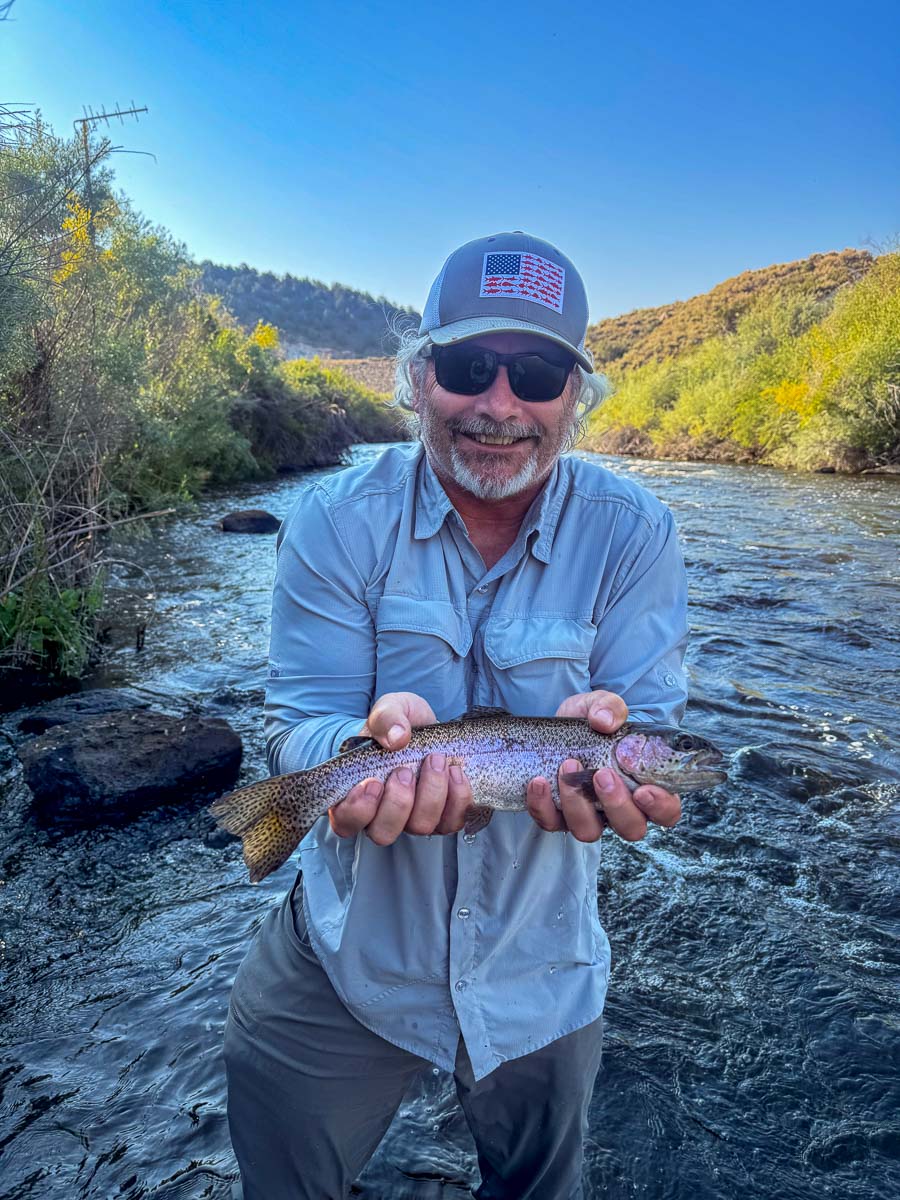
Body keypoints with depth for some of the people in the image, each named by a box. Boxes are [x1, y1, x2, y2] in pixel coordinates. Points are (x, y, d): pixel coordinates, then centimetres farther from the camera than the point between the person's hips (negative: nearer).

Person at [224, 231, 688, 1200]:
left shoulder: (633, 535, -12)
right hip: (344, 955, 0)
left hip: (540, 973, 2)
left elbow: (654, 725, -14)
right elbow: (296, 728, -16)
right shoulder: (338, 520, -14)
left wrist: (609, 734, -38)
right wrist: (378, 741, -39)